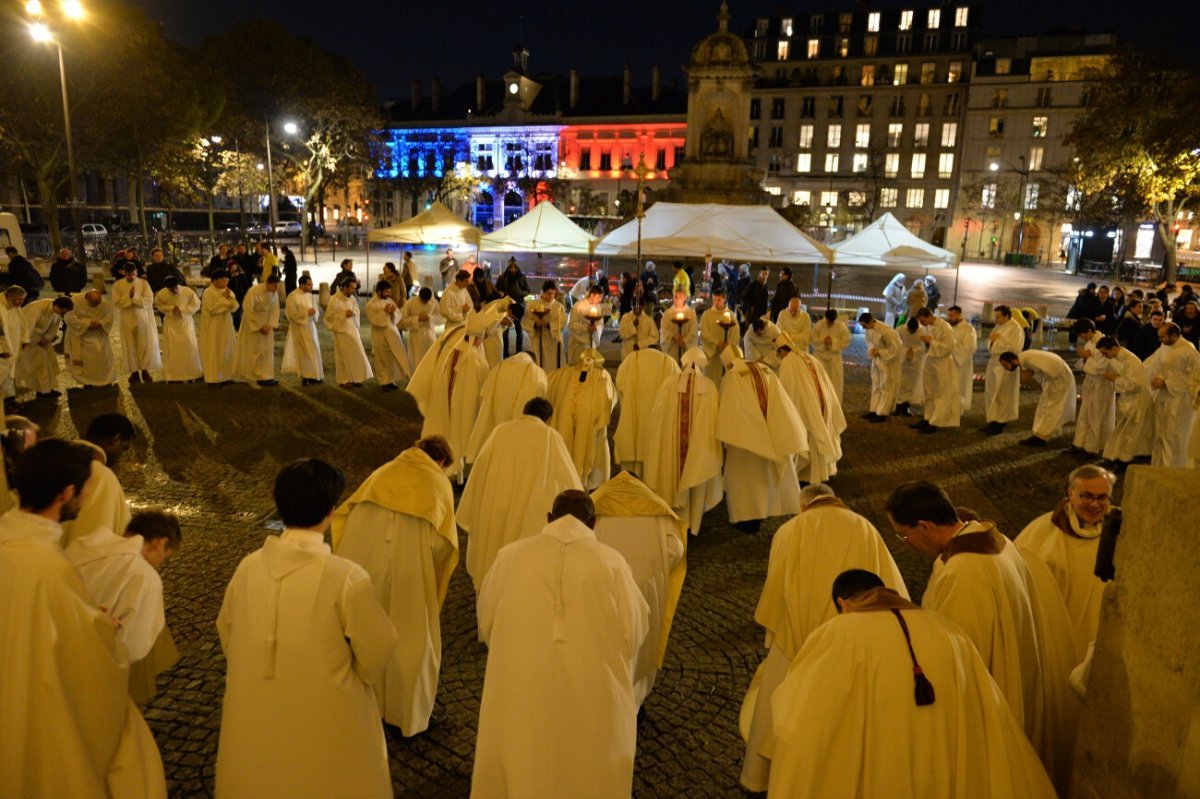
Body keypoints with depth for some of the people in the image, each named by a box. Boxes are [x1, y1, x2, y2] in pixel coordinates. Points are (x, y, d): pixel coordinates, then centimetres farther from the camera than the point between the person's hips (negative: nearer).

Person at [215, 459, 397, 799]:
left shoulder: (248, 567, -12)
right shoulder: (346, 577, -26)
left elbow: (226, 633, 5)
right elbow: (376, 651, -13)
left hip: (255, 719, 4)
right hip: (326, 725, -4)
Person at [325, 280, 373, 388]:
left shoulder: (353, 299, 5)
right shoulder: (334, 299, -13)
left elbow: (357, 313, 13)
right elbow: (329, 316, -12)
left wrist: (354, 313, -10)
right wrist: (344, 314, -20)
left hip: (353, 330, 6)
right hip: (341, 331, -6)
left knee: (355, 355, 6)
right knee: (344, 356, 0)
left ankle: (354, 378, 16)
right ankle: (344, 380, 10)